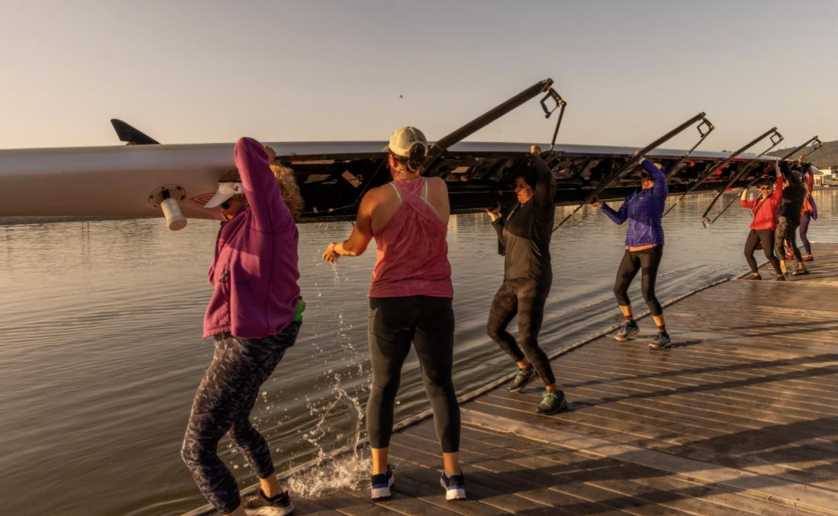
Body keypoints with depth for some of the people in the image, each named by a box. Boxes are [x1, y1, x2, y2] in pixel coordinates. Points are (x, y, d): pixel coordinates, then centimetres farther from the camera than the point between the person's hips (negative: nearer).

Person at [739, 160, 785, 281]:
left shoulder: (774, 198, 2)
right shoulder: (757, 201, 18)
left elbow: (780, 183, -5)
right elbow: (743, 203, 19)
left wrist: (776, 167, -3)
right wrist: (746, 189, 18)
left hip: (767, 230, -6)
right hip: (754, 230, 7)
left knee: (769, 255, -14)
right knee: (747, 253, 6)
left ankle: (780, 275, 0)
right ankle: (755, 274, 20)